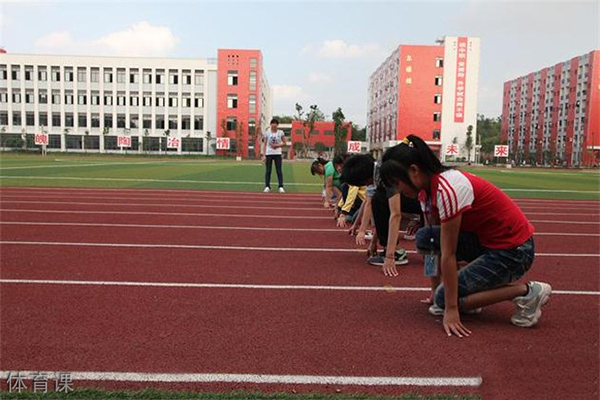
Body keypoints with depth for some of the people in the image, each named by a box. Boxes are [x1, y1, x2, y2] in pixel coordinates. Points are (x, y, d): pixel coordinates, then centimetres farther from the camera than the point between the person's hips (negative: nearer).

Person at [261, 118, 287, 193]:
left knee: (279, 171, -1)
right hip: (268, 154, 0)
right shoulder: (267, 133, 0)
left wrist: (277, 145, -13)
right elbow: (264, 144, -1)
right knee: (268, 170, 1)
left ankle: (281, 187, 1)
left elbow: (284, 143, 6)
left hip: (277, 154, 0)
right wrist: (263, 155, -8)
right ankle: (267, 186, 6)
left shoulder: (280, 132, 1)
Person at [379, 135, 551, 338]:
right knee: (424, 237, -5)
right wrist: (437, 289, 10)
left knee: (444, 299, -11)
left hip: (514, 249, -8)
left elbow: (448, 254, -25)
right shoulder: (427, 190, 0)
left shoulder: (447, 189, -27)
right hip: (486, 239, 8)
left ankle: (527, 292, -4)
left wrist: (451, 310, -20)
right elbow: (436, 245, 7)